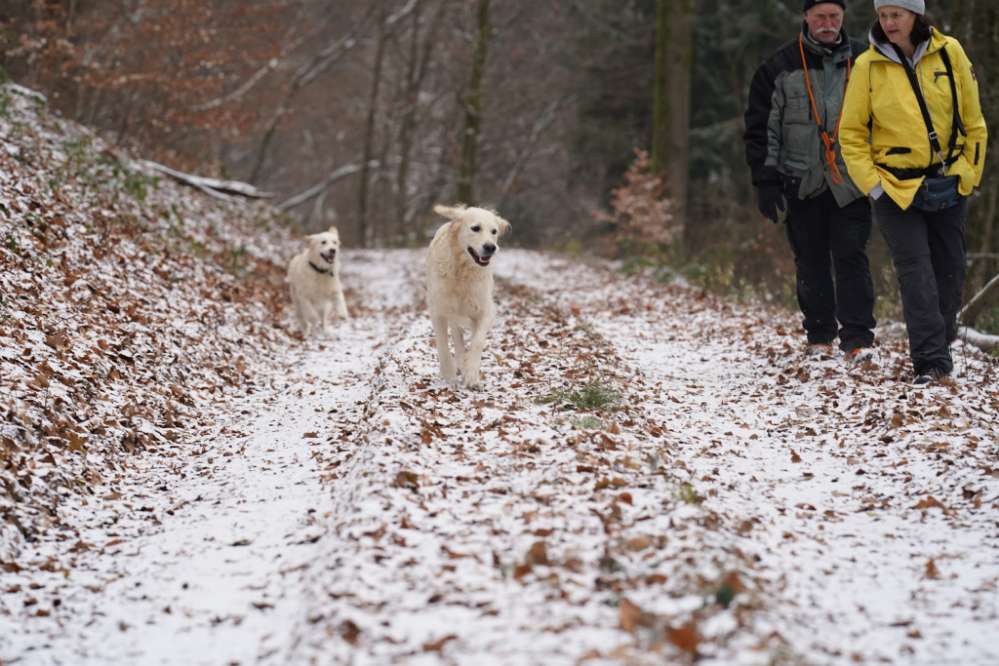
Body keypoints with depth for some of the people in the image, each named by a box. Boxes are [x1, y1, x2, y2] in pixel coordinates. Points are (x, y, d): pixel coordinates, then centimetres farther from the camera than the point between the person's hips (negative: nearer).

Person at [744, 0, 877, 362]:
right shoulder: (780, 66, 1)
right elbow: (761, 127, 3)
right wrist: (765, 180, -3)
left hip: (850, 182, 0)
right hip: (801, 182, 0)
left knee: (851, 257, -6)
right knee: (810, 262, 7)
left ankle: (857, 338, -4)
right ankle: (819, 335, 17)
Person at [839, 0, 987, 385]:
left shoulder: (949, 53, -3)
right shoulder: (868, 66, -7)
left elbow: (972, 118, 5)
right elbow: (851, 132, -1)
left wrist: (971, 172, 4)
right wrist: (871, 183, -7)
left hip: (950, 186, 3)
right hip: (896, 189, -2)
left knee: (949, 269, 11)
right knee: (915, 271, -11)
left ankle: (938, 345, 29)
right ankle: (930, 361, -12)